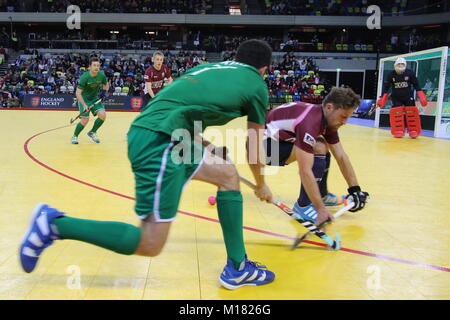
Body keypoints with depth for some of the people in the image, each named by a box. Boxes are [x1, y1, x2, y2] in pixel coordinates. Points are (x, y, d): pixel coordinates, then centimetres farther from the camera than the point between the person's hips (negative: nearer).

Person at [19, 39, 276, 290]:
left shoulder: (211, 67, 26)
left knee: (228, 175, 18)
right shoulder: (257, 84, 10)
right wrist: (261, 184, 34)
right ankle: (55, 224, 1)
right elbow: (255, 147, 17)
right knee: (150, 245, -2)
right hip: (159, 141, -9)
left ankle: (237, 269, 20)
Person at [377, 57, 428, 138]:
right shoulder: (391, 75, -7)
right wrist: (382, 98, -8)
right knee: (396, 112, -13)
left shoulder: (410, 73, -9)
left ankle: (413, 131, 2)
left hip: (408, 96, 0)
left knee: (411, 112, -7)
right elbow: (386, 86, -1)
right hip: (396, 97, 0)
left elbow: (416, 84, -2)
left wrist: (421, 96, -7)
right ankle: (398, 130, -3)